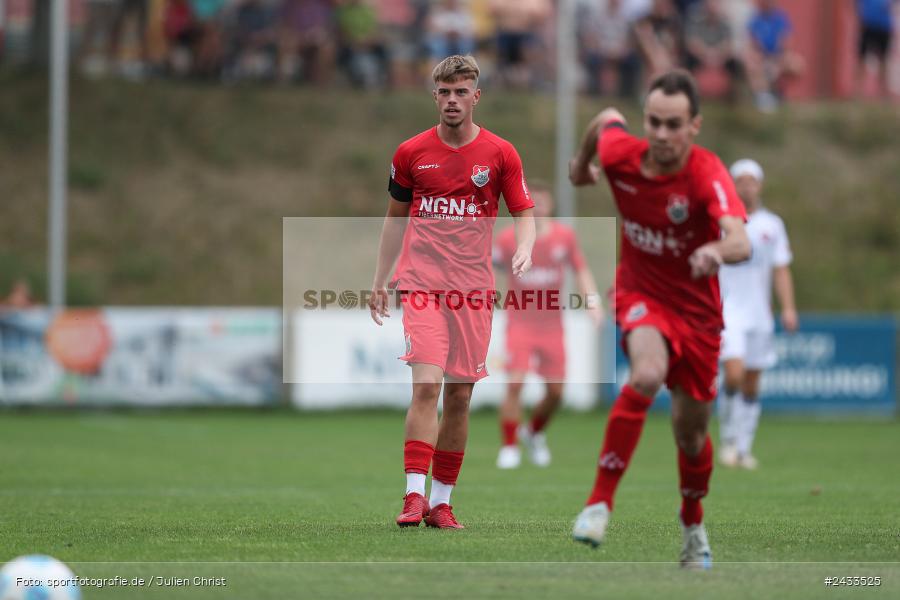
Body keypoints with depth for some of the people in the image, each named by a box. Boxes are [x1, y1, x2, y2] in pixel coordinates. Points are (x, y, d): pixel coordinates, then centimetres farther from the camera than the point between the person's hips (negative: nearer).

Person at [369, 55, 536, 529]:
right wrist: (380, 281, 14)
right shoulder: (411, 153, 4)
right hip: (422, 284, -1)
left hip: (474, 289, 1)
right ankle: (415, 496, -20)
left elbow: (524, 213, 7)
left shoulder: (500, 154, 2)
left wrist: (523, 249, -14)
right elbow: (396, 216, 15)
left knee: (459, 397, 4)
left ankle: (441, 502, 13)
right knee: (426, 385, -16)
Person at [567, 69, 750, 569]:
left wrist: (718, 251, -67)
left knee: (691, 432, 12)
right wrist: (581, 162, 27)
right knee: (648, 374, -33)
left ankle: (693, 524, 43)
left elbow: (741, 242, -44)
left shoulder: (707, 174, -27)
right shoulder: (621, 155, -17)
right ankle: (600, 502, -25)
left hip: (696, 308, 0)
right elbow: (607, 119, 9)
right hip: (641, 294, 0)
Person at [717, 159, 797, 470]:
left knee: (751, 386, 5)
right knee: (734, 375, -19)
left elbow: (781, 270, 8)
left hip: (759, 313, 3)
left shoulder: (772, 225, 8)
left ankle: (744, 449, 14)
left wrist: (788, 307, -4)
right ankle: (728, 441, -1)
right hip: (726, 312, -3)